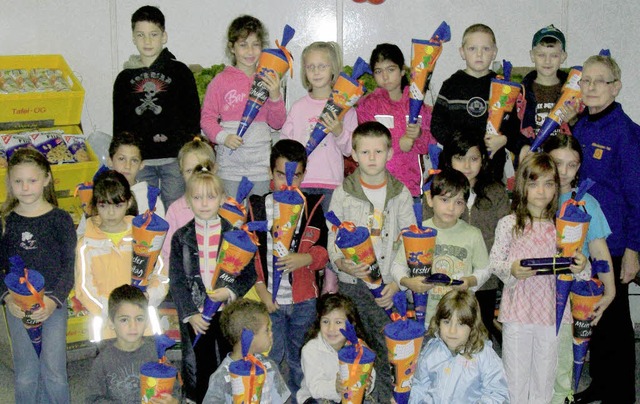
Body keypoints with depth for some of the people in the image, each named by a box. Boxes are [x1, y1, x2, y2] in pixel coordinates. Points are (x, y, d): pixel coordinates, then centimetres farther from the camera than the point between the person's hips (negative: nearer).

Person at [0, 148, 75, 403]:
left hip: (54, 302, -2)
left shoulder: (60, 219, -3)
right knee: (25, 375, 6)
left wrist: (53, 300, -19)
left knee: (54, 373, 0)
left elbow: (69, 266, -5)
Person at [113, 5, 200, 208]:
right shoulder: (125, 78, 11)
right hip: (139, 161, 2)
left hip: (175, 159, -2)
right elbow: (119, 124, 14)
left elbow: (193, 115, 3)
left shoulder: (180, 71, 4)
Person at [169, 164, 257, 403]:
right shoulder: (181, 238, 1)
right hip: (194, 317, 0)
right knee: (198, 371, 9)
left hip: (228, 314, 0)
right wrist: (190, 314, -10)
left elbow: (250, 273, 0)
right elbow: (176, 280, -1)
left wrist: (230, 292, -17)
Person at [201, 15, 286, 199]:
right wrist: (222, 136, -16)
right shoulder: (221, 81, -1)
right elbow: (207, 117, 1)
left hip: (261, 166, 2)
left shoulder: (268, 81, 6)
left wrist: (275, 96, -10)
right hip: (230, 166, -2)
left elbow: (278, 123, 7)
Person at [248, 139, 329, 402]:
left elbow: (325, 249, 1)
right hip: (269, 299, 0)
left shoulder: (312, 207, 0)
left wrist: (305, 258, -19)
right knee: (270, 359, 8)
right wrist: (260, 289, -7)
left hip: (304, 299, 1)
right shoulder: (257, 208, -1)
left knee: (300, 359, 14)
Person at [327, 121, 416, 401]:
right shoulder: (343, 193, 2)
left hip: (390, 287, 0)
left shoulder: (401, 194, 4)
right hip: (352, 284, 0)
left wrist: (397, 282, -8)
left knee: (388, 349, 0)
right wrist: (341, 263, -18)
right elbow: (332, 238, 3)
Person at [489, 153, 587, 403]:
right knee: (515, 376, 7)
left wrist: (579, 267, -12)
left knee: (545, 377, 11)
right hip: (517, 310, -2)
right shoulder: (508, 224, -2)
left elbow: (570, 265, 10)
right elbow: (494, 262, 0)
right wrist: (511, 269, -19)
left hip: (551, 311, 2)